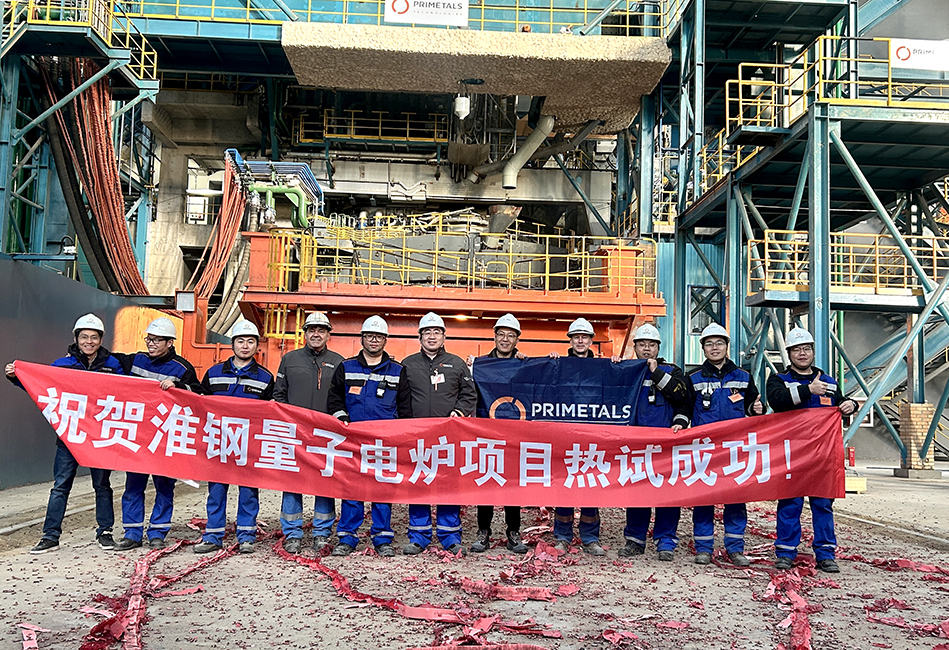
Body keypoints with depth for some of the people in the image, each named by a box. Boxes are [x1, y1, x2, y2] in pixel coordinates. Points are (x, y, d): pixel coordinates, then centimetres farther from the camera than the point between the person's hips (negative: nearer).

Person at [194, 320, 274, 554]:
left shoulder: (265, 377, 7)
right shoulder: (214, 373, 10)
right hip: (219, 438, 1)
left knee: (248, 488, 2)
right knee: (216, 488, 4)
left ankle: (246, 537, 13)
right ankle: (213, 536, 14)